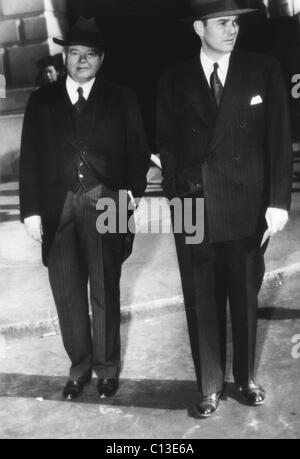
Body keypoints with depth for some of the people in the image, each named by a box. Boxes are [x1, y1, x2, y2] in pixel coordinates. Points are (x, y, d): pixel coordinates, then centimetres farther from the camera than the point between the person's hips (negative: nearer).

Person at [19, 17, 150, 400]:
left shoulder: (120, 99, 6)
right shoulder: (41, 100, 9)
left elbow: (137, 152, 4)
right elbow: (29, 158, 6)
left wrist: (132, 194, -11)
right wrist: (30, 210, -1)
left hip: (104, 205, -1)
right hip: (57, 208, 2)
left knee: (105, 291, 7)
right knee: (67, 293, 9)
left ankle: (107, 367, 24)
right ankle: (79, 366, 26)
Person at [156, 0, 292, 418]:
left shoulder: (264, 71, 2)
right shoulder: (175, 81, 5)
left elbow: (279, 140, -1)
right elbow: (167, 145, 8)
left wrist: (278, 202, -7)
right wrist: (174, 195, -4)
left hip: (247, 209, 0)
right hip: (194, 210, 1)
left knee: (245, 298, 13)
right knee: (201, 303, 8)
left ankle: (245, 378, 33)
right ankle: (210, 387, 25)